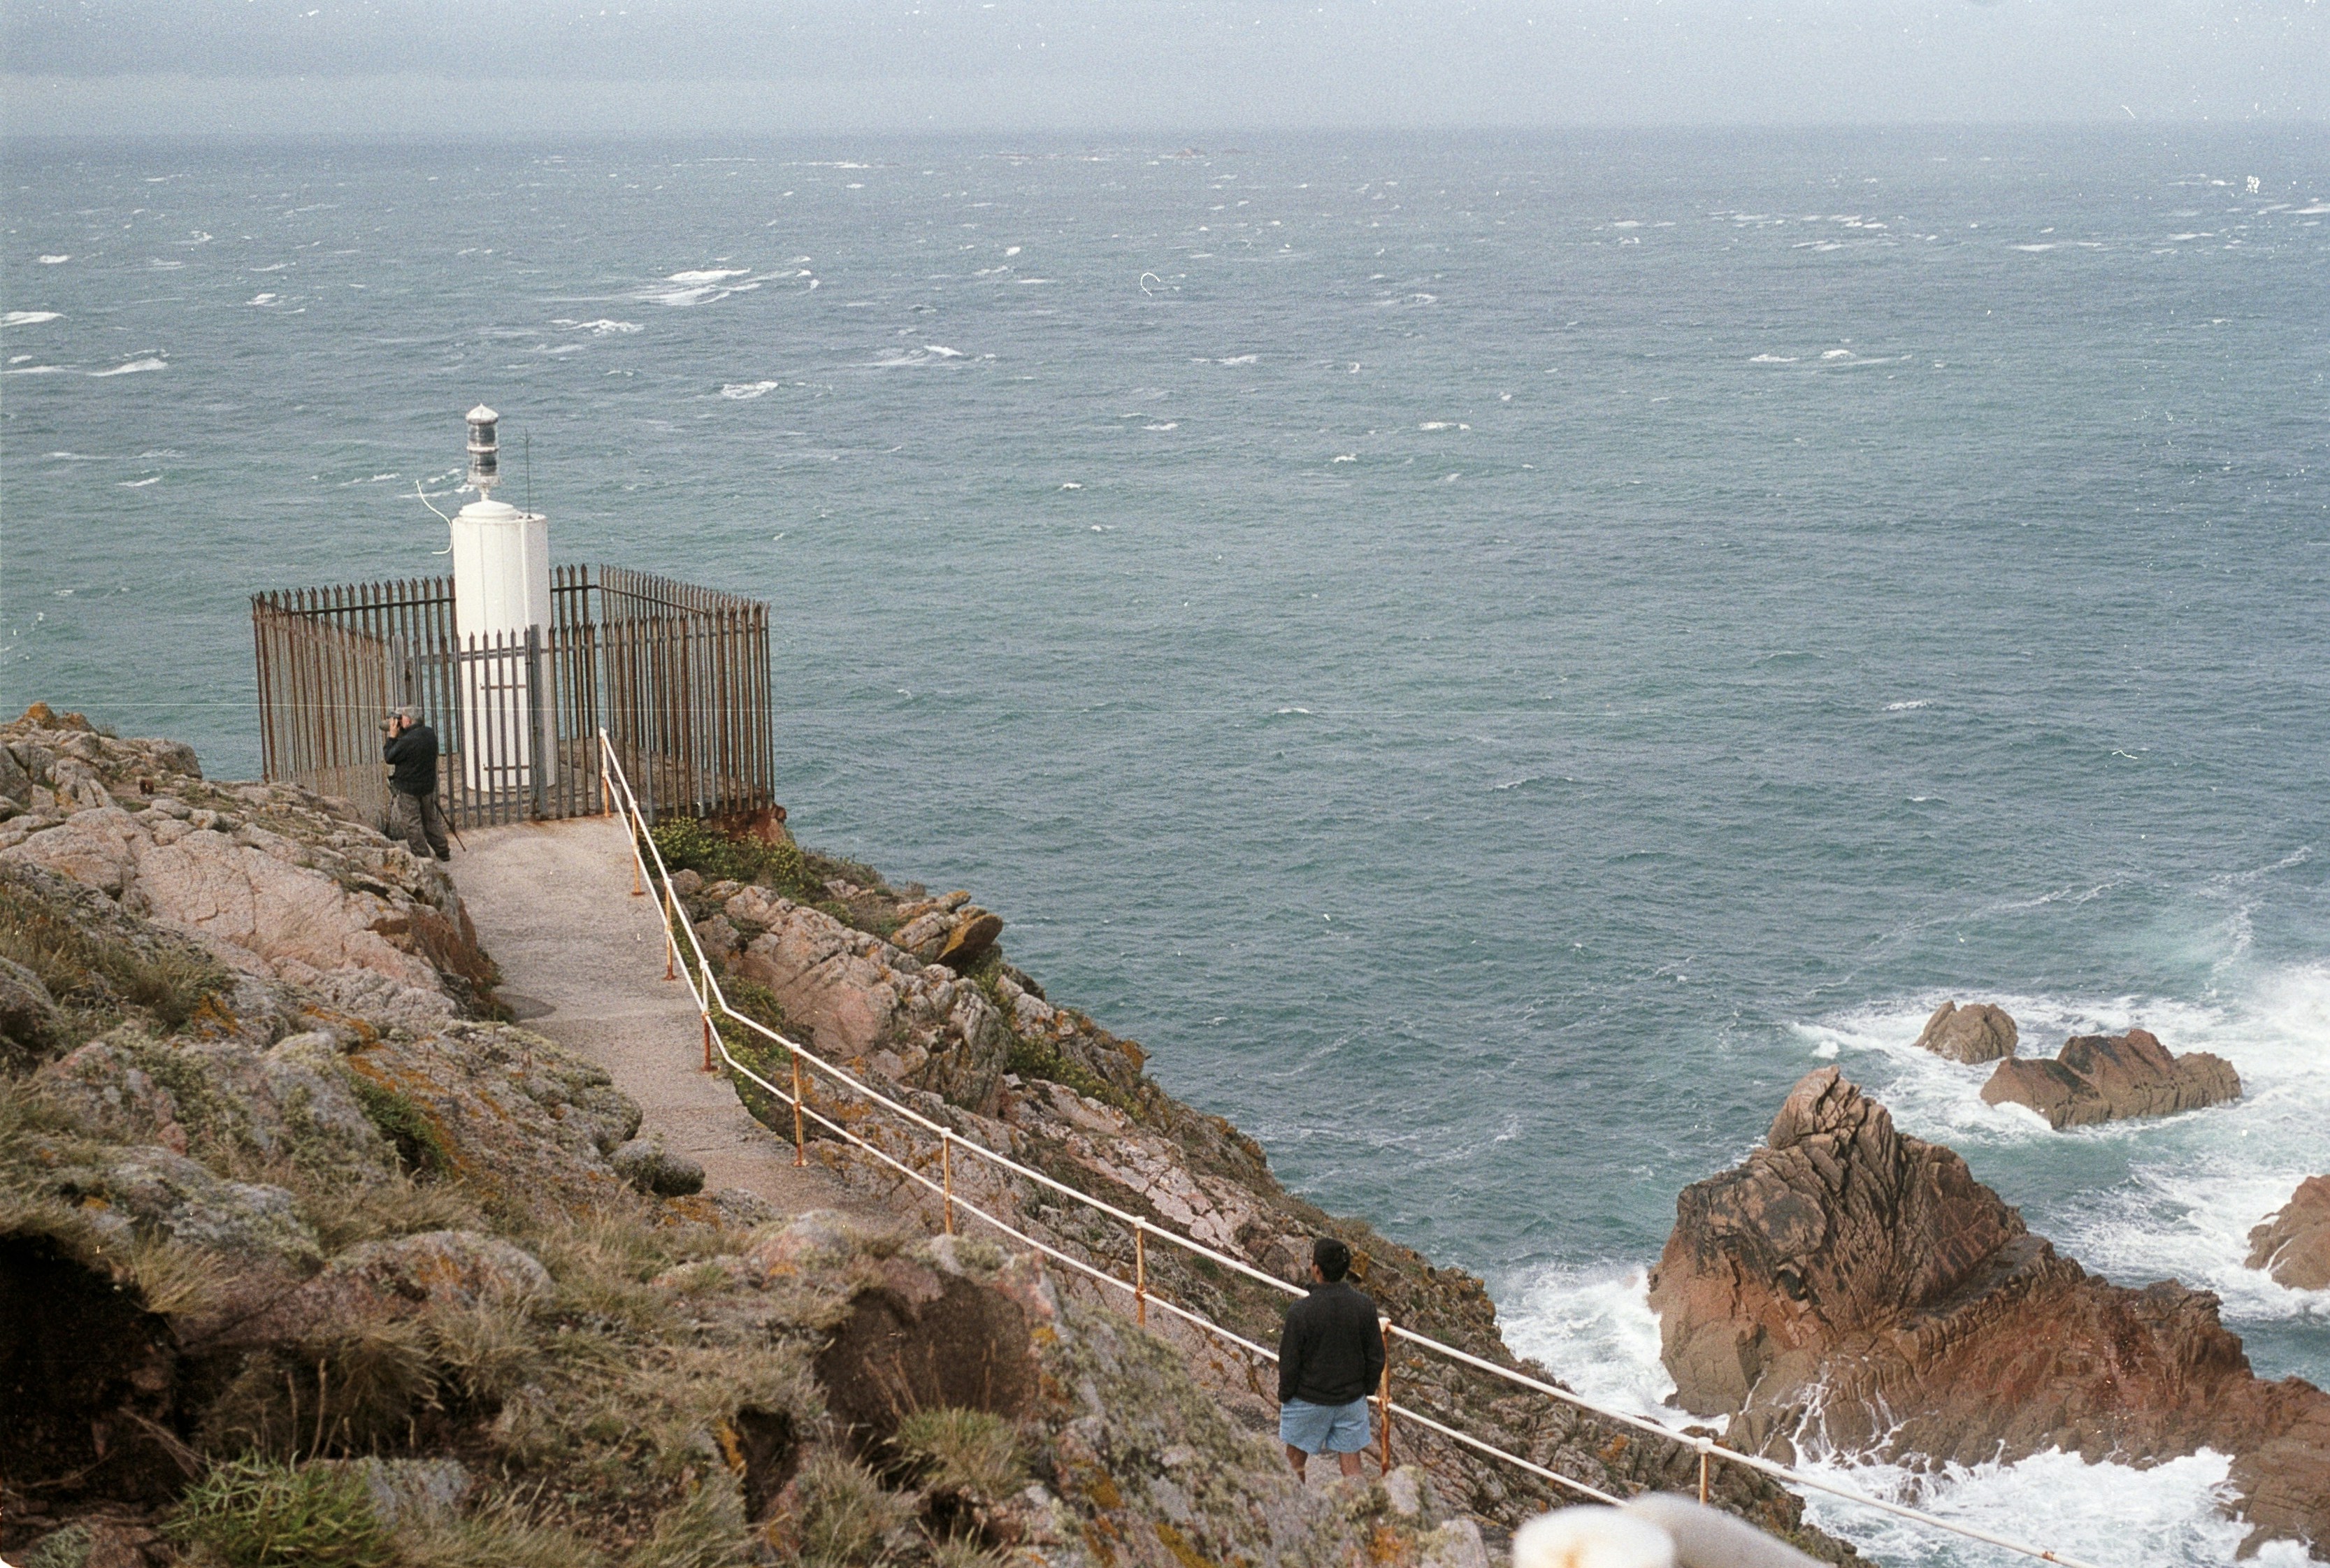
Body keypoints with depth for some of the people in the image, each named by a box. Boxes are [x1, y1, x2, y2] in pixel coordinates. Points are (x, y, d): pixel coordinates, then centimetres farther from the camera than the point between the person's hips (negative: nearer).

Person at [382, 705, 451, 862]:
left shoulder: (407, 741, -25)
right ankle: (443, 852, 26)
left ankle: (422, 855, 5)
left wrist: (393, 736, -8)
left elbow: (389, 758, -12)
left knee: (412, 823, 3)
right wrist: (398, 736, 6)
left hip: (408, 788, -7)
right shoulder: (430, 734, -1)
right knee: (432, 820, 19)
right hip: (428, 785, 7)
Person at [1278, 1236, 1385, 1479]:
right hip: (1352, 1400, 3)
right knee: (1351, 1466, 11)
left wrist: (1284, 1396, 3)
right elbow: (1376, 1358, -1)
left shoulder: (1300, 1312, -22)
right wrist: (1368, 1390, 15)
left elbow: (1289, 1363, -13)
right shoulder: (1364, 1307, -11)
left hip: (1308, 1402, -3)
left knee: (1295, 1461, 18)